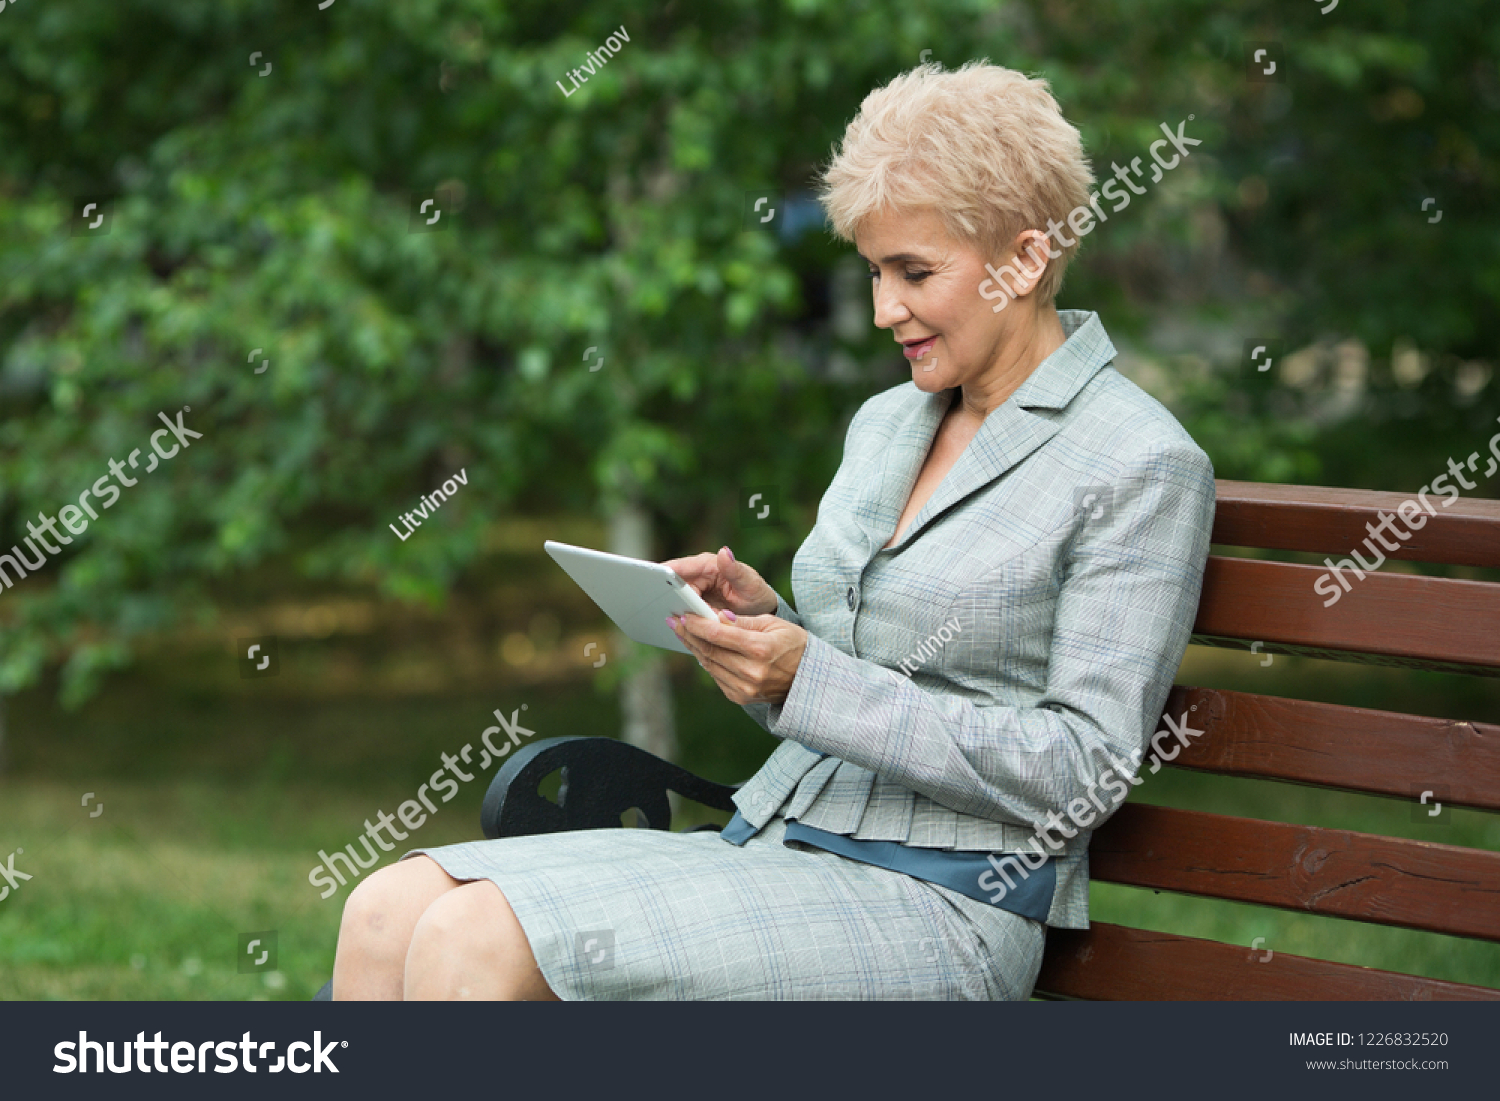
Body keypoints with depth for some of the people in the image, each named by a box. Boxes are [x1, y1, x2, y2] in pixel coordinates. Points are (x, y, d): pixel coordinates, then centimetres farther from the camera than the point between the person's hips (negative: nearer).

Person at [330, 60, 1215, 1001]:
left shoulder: (1141, 466, -6)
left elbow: (1081, 771, -13)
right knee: (389, 911, -13)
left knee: (477, 942, -26)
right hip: (771, 845, 8)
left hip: (939, 908, -8)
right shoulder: (884, 425, 18)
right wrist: (759, 619, 1)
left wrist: (806, 680, -18)